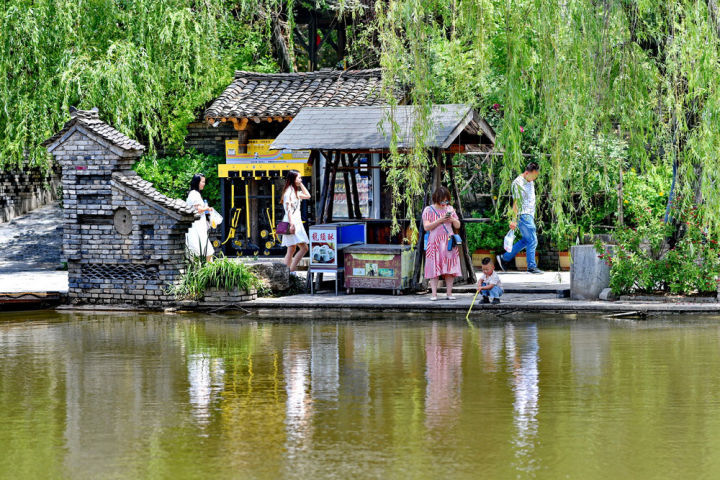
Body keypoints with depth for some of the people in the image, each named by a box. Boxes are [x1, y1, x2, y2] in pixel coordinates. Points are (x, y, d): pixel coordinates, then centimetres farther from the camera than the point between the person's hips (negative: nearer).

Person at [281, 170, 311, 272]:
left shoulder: (295, 191, 18)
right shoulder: (289, 191, -10)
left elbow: (307, 196, 28)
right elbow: (288, 208, -18)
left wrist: (300, 184, 20)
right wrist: (291, 223, -25)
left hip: (296, 222, 10)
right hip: (292, 222, -10)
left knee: (291, 250, 9)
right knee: (304, 248, -15)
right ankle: (291, 270, -19)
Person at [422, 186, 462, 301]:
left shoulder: (450, 209, 13)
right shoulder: (428, 210, 3)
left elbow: (458, 225, 15)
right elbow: (426, 227, -6)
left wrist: (452, 220, -7)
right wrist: (439, 221, -15)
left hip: (448, 242, 3)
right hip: (434, 243, -3)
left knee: (450, 269, -2)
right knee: (434, 269, -7)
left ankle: (449, 293, 2)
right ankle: (434, 294, -7)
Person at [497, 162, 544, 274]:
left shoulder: (530, 182, 14)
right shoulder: (518, 183, -14)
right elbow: (516, 202, -16)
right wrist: (514, 220, -18)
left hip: (530, 215, 9)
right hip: (523, 215, -9)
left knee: (526, 240, 11)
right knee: (532, 240, -8)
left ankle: (504, 258, 18)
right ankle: (532, 266, -1)